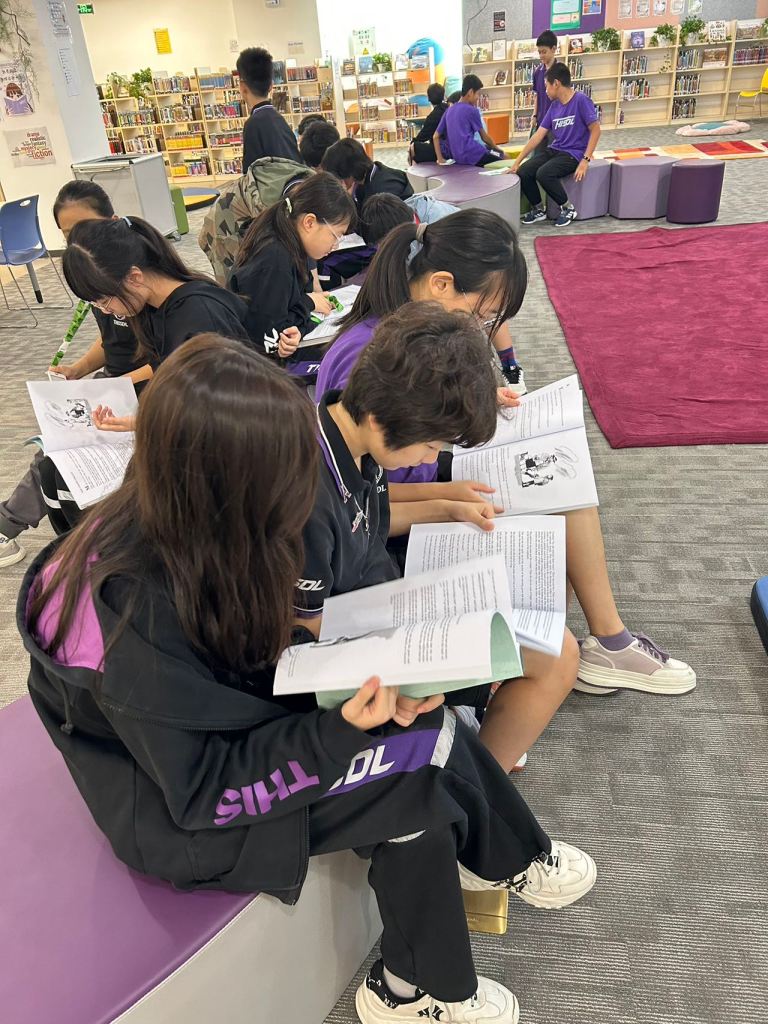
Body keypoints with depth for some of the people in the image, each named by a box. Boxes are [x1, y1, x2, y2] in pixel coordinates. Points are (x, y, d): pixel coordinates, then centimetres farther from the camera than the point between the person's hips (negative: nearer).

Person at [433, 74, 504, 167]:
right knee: (504, 156, 4)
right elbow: (484, 136, 4)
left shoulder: (449, 110, 13)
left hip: (457, 157, 7)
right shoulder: (472, 110, -4)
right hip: (472, 155, -7)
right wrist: (498, 150, 19)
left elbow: (435, 137, 13)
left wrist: (440, 159, 12)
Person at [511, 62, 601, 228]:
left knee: (543, 174, -32)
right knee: (523, 173, -12)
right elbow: (538, 136, 8)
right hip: (554, 150, 7)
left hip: (573, 154, -7)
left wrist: (585, 160, -22)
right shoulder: (554, 106, 9)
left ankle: (568, 208, -9)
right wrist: (517, 162, 2)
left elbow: (595, 129, -13)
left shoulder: (581, 100, -12)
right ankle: (539, 209, 10)